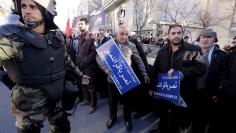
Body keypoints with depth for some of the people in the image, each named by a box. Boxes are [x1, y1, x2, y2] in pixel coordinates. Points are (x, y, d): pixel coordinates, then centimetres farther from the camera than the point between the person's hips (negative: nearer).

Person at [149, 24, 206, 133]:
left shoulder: (193, 50, -9)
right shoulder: (162, 51, 1)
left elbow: (202, 68, -16)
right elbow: (155, 70, 5)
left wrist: (180, 71, -25)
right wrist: (152, 87, 6)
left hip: (182, 93, -2)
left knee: (176, 119, 18)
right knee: (163, 117, 23)